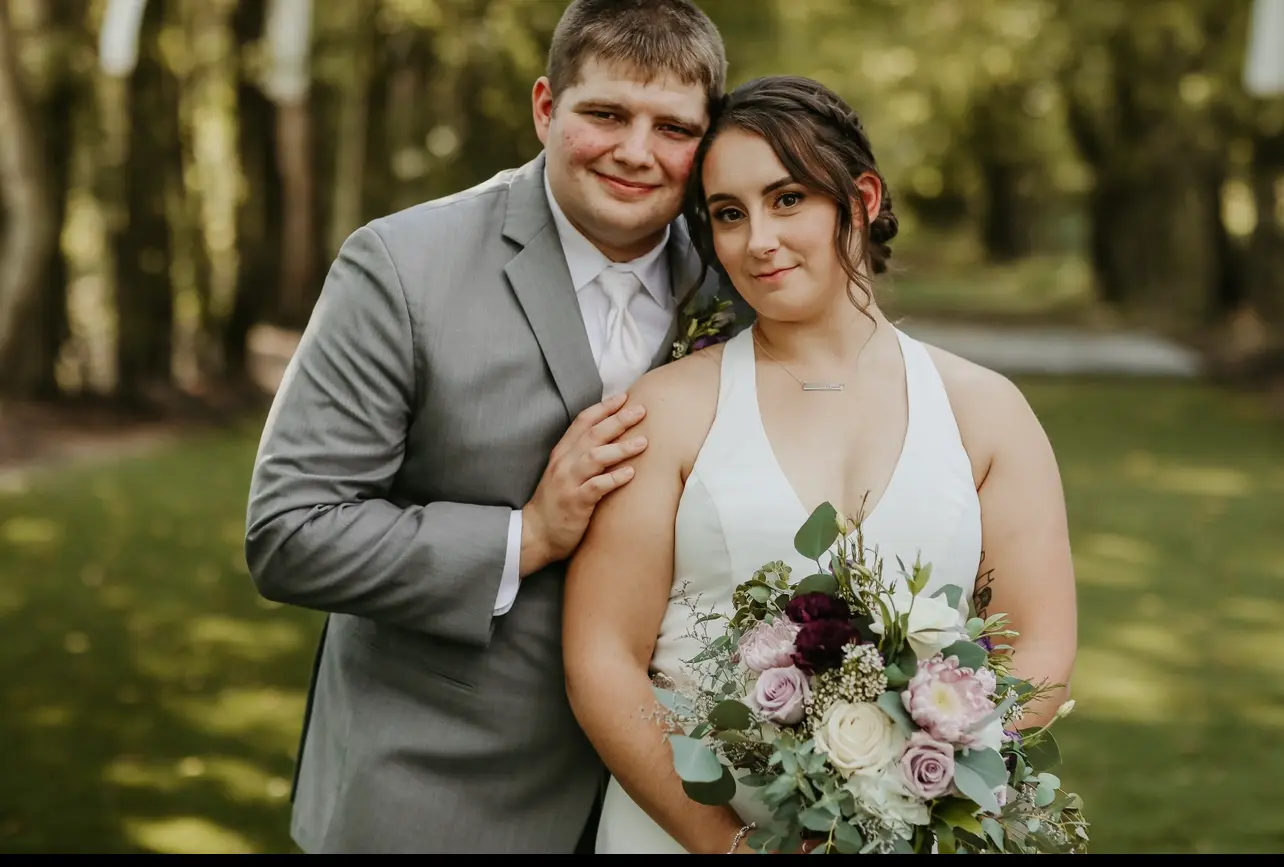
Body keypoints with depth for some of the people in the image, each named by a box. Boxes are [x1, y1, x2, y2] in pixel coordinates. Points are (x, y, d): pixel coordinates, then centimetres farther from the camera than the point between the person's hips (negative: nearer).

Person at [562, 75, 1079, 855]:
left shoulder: (985, 411, 3)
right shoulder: (669, 409, -3)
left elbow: (1041, 652, -2)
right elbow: (601, 660, -7)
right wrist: (728, 840, -17)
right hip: (687, 831, -1)